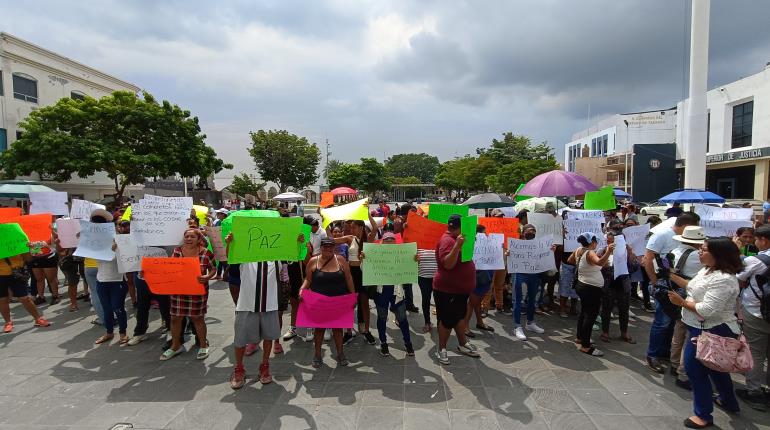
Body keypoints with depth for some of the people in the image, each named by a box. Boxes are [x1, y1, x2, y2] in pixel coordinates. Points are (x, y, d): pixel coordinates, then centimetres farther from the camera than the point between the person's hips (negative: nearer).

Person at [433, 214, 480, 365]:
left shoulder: (455, 239, 8)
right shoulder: (447, 241, -22)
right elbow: (448, 264, -32)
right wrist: (457, 245, -39)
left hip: (461, 288, 10)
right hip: (447, 290, -10)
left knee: (460, 316, 20)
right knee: (447, 320, 2)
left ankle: (462, 344, 35)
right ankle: (441, 349, 18)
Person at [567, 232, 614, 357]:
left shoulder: (578, 250, 2)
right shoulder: (590, 253, -22)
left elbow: (569, 261, 18)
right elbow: (600, 262, -43)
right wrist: (608, 252, -56)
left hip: (582, 285, 10)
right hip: (591, 289, -10)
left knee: (584, 311, 22)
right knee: (591, 315, -7)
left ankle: (580, 337, 34)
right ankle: (585, 346, -5)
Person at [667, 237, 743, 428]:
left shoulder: (723, 280, -27)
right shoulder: (706, 270, 4)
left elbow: (706, 310, -31)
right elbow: (693, 287, 20)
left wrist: (681, 302, -19)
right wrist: (672, 276, 15)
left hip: (712, 331, -10)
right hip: (705, 328, 10)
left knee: (695, 367, -2)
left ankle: (704, 414, 13)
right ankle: (729, 402, 47)